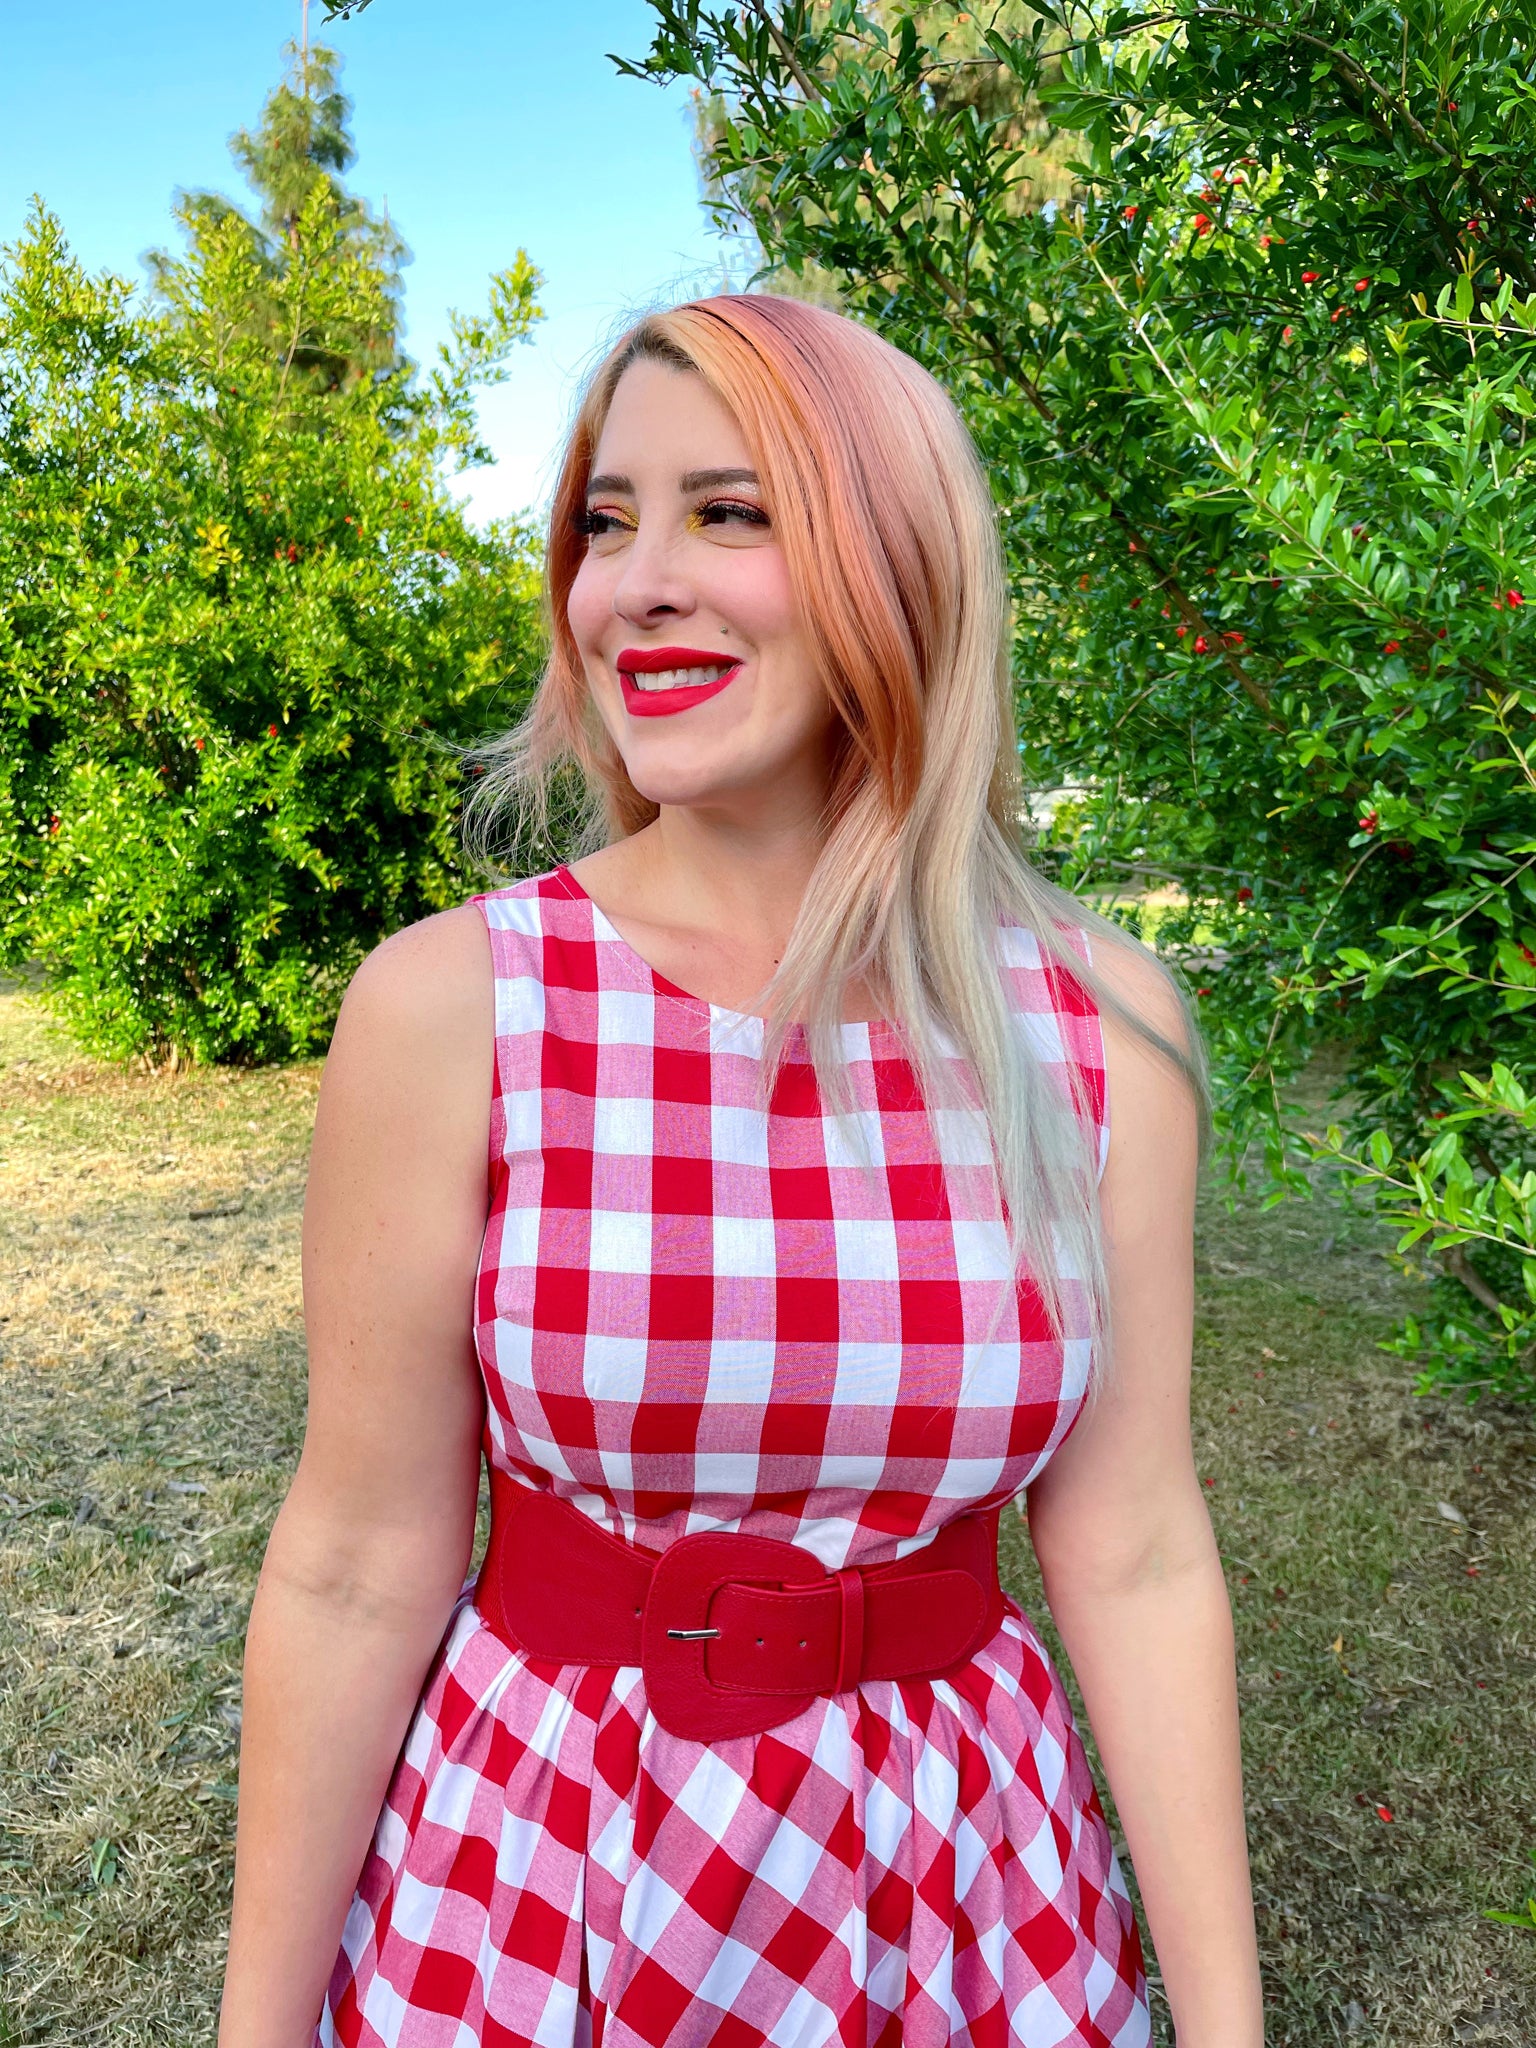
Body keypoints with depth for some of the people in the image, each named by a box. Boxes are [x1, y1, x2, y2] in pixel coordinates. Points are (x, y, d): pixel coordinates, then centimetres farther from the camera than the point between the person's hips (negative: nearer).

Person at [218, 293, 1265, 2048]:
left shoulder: (1099, 1028, -10)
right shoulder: (453, 1005, -16)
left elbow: (1132, 1559, -5)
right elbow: (358, 1569, -10)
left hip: (963, 1865, 2)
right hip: (536, 1867, -1)